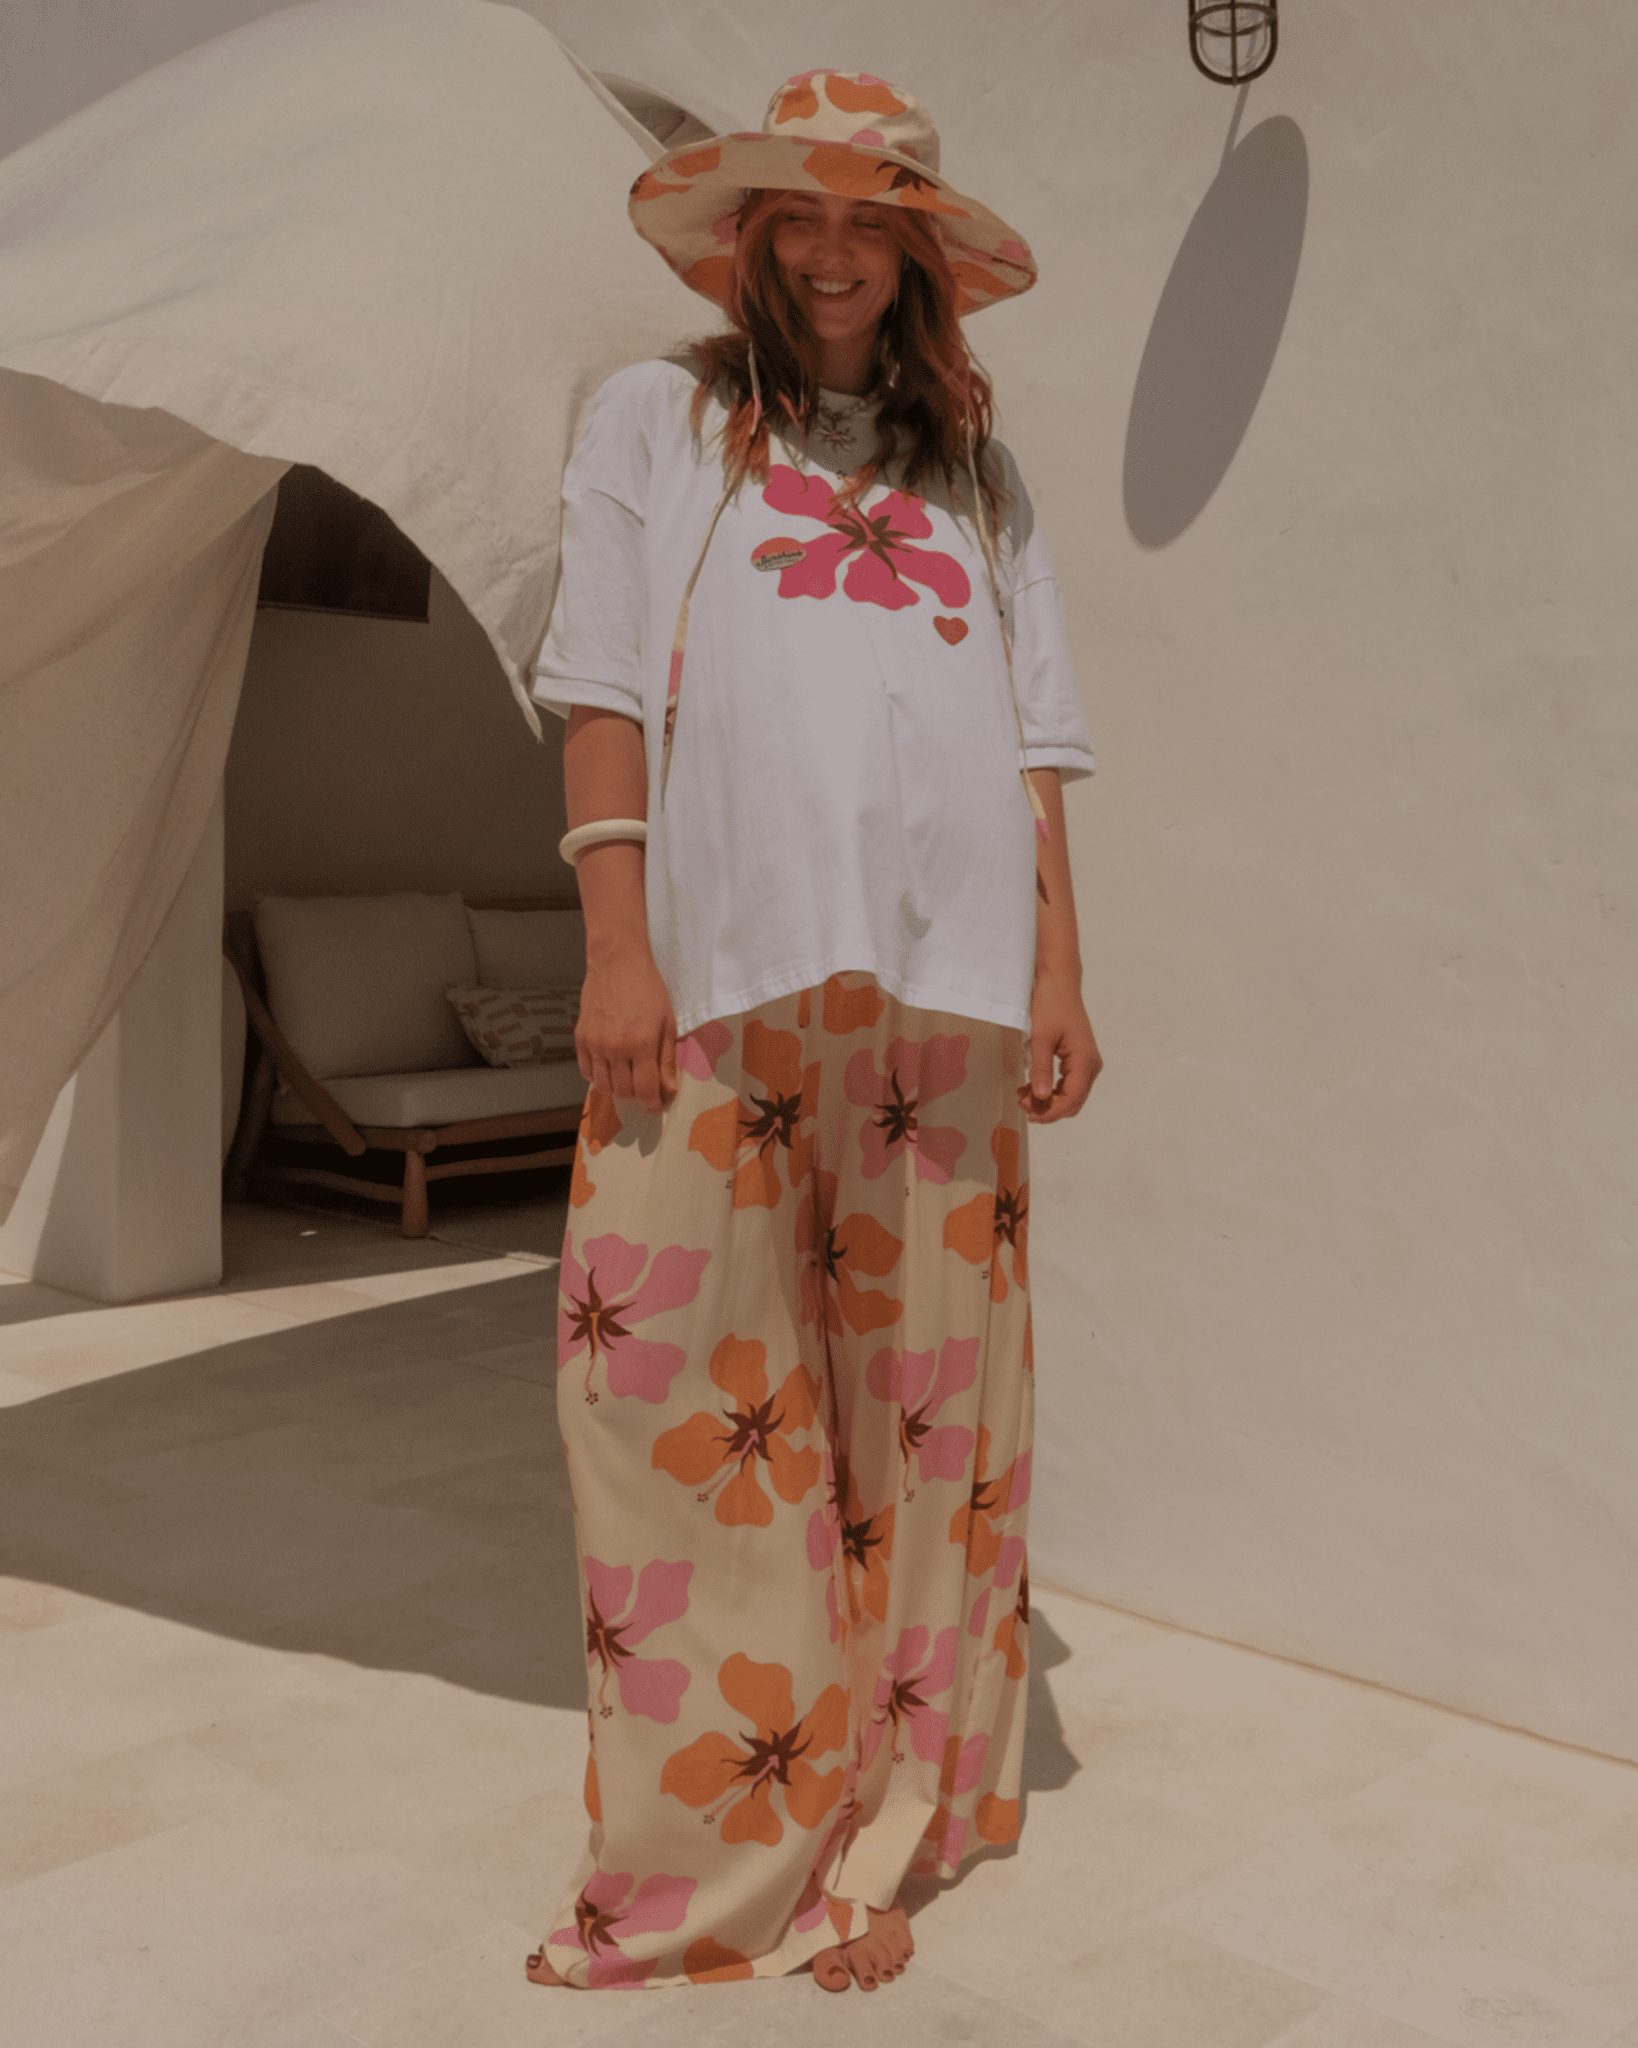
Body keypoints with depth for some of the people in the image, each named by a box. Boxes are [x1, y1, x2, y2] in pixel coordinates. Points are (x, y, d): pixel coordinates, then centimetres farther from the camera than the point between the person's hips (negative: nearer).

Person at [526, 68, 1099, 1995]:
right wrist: (616, 943, -7)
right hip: (728, 964, -2)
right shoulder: (659, 416, 15)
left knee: (921, 1383, 3)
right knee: (686, 1363, -6)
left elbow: (1037, 739, 17)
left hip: (948, 977, 3)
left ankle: (879, 1809, 17)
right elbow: (603, 690, 4)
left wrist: (1060, 965, 6)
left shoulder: (973, 473, 23)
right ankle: (713, 1847, 7)